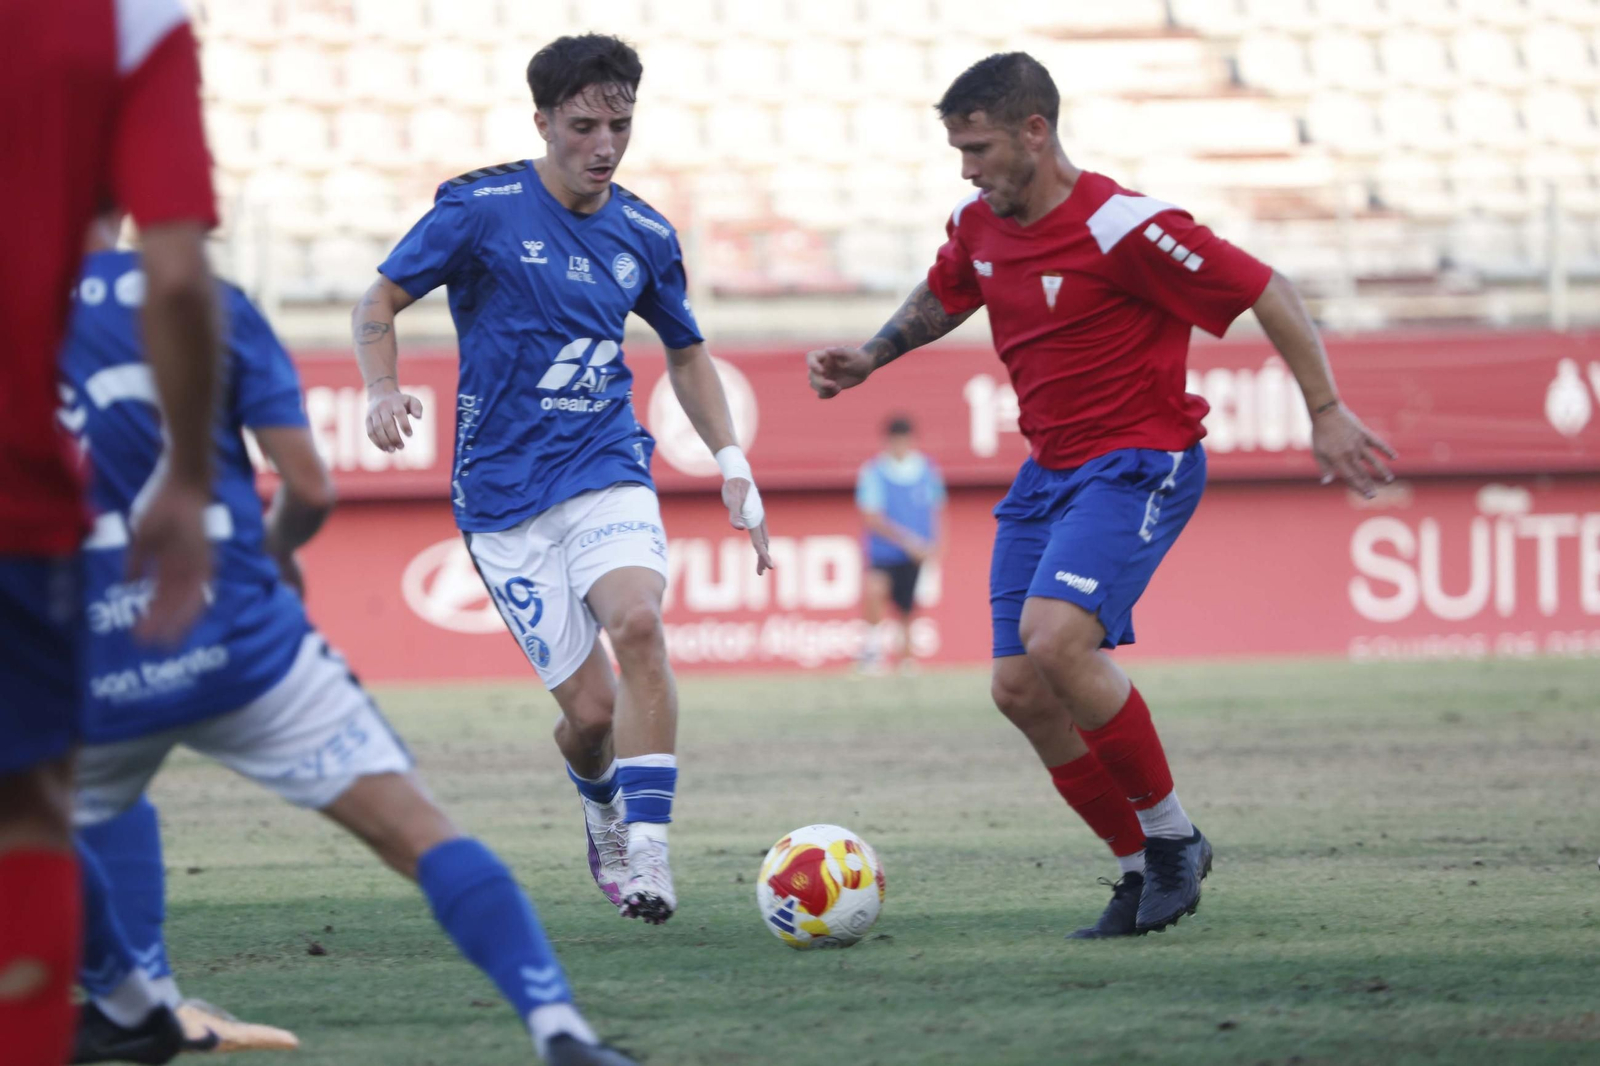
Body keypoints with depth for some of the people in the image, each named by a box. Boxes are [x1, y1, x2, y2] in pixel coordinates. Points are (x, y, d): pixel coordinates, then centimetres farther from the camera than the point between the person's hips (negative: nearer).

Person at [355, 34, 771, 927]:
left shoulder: (645, 235, 7)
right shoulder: (482, 209, -6)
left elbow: (685, 351, 22)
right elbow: (382, 300, 1)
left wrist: (733, 465, 13)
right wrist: (384, 390, -18)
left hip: (608, 470, 2)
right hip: (505, 492, -2)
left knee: (639, 621, -29)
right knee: (590, 707, -6)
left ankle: (647, 849, -26)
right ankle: (601, 806, 30)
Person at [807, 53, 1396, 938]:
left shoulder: (1121, 228, -20)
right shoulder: (979, 225, 4)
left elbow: (1267, 292, -15)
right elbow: (941, 298, 28)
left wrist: (1326, 413, -15)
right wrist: (871, 357, 13)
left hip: (1138, 463, -8)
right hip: (1048, 469, 8)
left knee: (1056, 640, -28)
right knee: (1020, 689, -1)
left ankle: (1172, 836, -9)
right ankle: (1143, 868, 13)